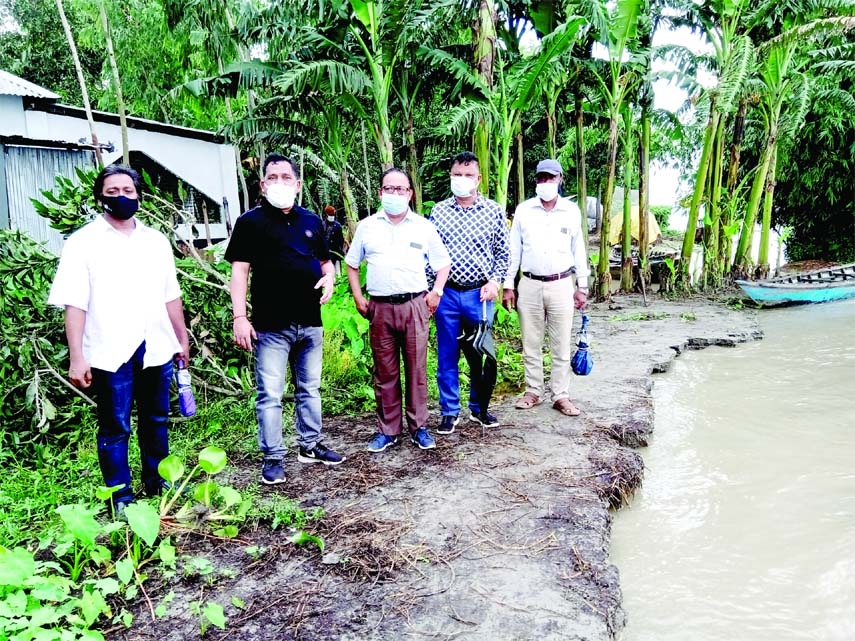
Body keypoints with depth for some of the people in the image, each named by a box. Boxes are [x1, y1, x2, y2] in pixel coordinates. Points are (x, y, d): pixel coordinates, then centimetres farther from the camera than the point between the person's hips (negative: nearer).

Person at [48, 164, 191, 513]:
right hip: (110, 353, -4)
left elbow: (171, 297, 14)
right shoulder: (83, 242, -1)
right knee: (115, 427, 5)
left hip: (155, 349, 4)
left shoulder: (157, 241, 11)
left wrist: (182, 340, 14)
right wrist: (76, 358, -12)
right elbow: (75, 304, -7)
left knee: (156, 421, 14)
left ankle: (157, 482, 29)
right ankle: (121, 496, 17)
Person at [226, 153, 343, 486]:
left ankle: (310, 445, 29)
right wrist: (240, 317, -14)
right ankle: (272, 458, 12)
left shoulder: (312, 221, 11)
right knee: (270, 395, 1)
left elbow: (325, 261, 21)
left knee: (310, 389, 15)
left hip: (310, 323, 5)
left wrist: (329, 277, -3)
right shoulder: (251, 221, -2)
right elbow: (239, 271, -6)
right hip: (271, 325, -5)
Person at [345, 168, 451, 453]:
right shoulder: (367, 226, 9)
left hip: (415, 305, -1)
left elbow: (443, 264, 13)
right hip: (380, 308, 1)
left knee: (417, 369, 4)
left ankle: (419, 427, 16)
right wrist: (358, 297, 6)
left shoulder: (424, 227, 7)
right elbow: (351, 264, 16)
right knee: (384, 371, 6)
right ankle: (388, 429, 17)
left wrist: (436, 292, -1)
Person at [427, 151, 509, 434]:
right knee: (447, 355, 7)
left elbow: (503, 252, 6)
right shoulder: (438, 211, 4)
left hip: (480, 294, 0)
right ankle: (449, 411, 21)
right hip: (447, 294, 0)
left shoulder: (494, 211, 2)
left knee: (480, 354, 11)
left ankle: (479, 407, 29)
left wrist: (495, 281, -7)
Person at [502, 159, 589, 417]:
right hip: (530, 285, 1)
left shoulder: (571, 211, 3)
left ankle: (561, 395, 13)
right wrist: (508, 285, 2)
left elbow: (578, 249, 8)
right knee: (530, 344, 8)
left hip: (561, 285, 0)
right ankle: (533, 391, 21)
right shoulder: (523, 210, 3)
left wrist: (582, 286, 6)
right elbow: (513, 250, 5)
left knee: (561, 345, 4)